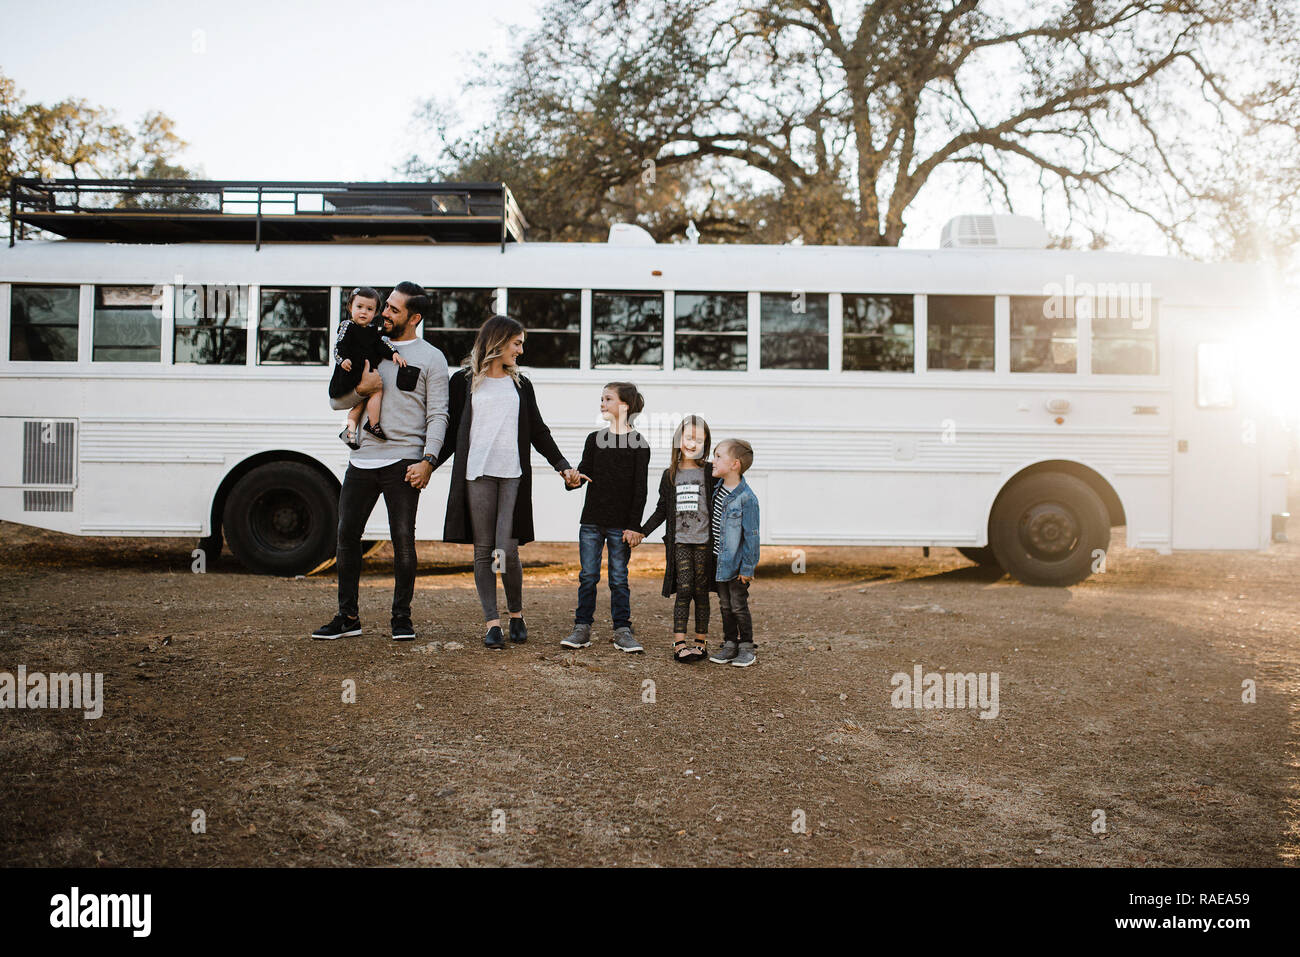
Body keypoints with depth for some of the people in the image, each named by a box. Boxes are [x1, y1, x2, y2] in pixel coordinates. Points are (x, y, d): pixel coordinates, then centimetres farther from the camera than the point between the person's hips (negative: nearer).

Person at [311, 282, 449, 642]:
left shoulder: (430, 358, 3)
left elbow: (438, 415, -3)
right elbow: (335, 400, 14)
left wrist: (428, 460, -15)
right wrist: (361, 389, -7)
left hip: (402, 462, -4)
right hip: (362, 459, 5)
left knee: (403, 539, -2)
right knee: (347, 535, 6)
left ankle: (402, 616, 12)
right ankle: (347, 616, 17)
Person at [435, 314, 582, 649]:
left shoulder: (521, 384, 18)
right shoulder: (464, 381, 10)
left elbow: (538, 432, 19)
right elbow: (452, 432, 10)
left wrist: (563, 466, 10)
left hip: (513, 475, 1)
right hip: (476, 474, -1)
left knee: (507, 550, -7)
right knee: (483, 551, -1)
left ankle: (516, 614, 13)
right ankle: (492, 623, 4)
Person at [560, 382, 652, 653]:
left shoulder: (638, 444, -3)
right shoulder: (594, 439, 9)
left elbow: (640, 489, -4)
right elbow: (584, 470, 5)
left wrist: (634, 526, -8)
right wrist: (573, 480, -20)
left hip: (620, 524, -3)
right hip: (591, 521, 3)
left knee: (619, 578, 3)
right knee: (588, 576, 5)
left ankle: (622, 630, 12)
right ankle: (582, 628, 13)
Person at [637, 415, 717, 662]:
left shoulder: (710, 473, 1)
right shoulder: (670, 475, 7)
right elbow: (662, 510, 14)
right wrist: (642, 531, 8)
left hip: (704, 542, -1)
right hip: (679, 542, 1)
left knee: (701, 592, 5)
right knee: (683, 591, -6)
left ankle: (701, 642, 15)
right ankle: (679, 644, -2)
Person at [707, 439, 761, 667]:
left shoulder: (746, 498, -19)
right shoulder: (717, 488, 4)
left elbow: (751, 535, -16)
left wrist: (747, 568, -15)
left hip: (737, 563, -7)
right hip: (719, 561, 7)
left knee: (739, 606, 2)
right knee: (725, 605, 13)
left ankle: (746, 647, 16)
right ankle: (729, 644, 24)